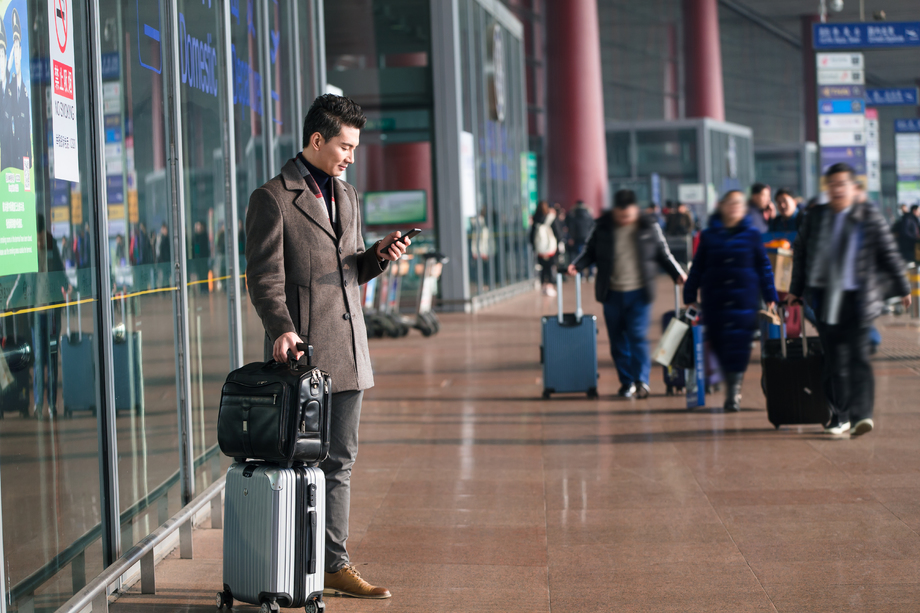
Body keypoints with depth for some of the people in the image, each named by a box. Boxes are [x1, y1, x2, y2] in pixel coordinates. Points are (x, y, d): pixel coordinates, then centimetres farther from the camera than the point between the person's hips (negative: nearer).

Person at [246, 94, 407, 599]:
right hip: (304, 350, -7)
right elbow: (265, 277, -11)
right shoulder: (273, 198, -6)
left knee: (339, 462, 10)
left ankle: (335, 565, 17)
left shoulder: (347, 196, 18)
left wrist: (379, 255, 3)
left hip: (348, 349, 7)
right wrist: (281, 328, -25)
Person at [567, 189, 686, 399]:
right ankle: (626, 382, 15)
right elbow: (591, 251, 10)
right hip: (612, 293, 2)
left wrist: (677, 272, 0)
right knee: (618, 340, 5)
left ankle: (641, 381, -6)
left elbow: (663, 253, 10)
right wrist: (577, 265, -7)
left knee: (638, 335, -11)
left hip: (639, 292, -2)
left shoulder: (648, 226, 1)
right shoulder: (603, 227, 1)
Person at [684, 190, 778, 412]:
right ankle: (732, 388, 16)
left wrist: (770, 296, 4)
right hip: (715, 300, 1)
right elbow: (697, 268, 10)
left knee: (739, 344, -8)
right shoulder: (709, 235, 6)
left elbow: (763, 267, 7)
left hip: (744, 300, -1)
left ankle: (734, 390, -4)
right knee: (719, 343, 1)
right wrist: (689, 296, 8)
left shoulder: (752, 235, 3)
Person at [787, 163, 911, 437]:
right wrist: (796, 290, 18)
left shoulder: (869, 216, 0)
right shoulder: (815, 217, 9)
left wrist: (903, 289, 6)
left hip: (856, 298, -3)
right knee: (834, 359, 5)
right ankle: (839, 416, 12)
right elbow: (800, 253, 17)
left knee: (858, 355, -11)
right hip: (824, 298, 3)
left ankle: (861, 414, -14)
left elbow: (888, 255, 4)